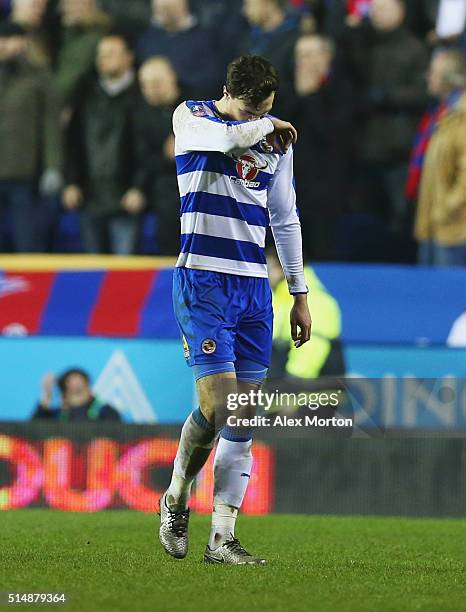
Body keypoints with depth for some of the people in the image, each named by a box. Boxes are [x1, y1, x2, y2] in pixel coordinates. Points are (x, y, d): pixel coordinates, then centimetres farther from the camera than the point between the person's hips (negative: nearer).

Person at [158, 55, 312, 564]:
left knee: (243, 419, 0)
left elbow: (285, 220, 20)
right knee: (217, 405, -15)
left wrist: (299, 294, 19)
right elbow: (228, 139, -24)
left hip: (254, 288, 5)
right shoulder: (191, 118, -1)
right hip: (202, 282, -5)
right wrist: (267, 125, -4)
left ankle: (222, 538, 3)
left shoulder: (276, 139, 13)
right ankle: (176, 498, 10)